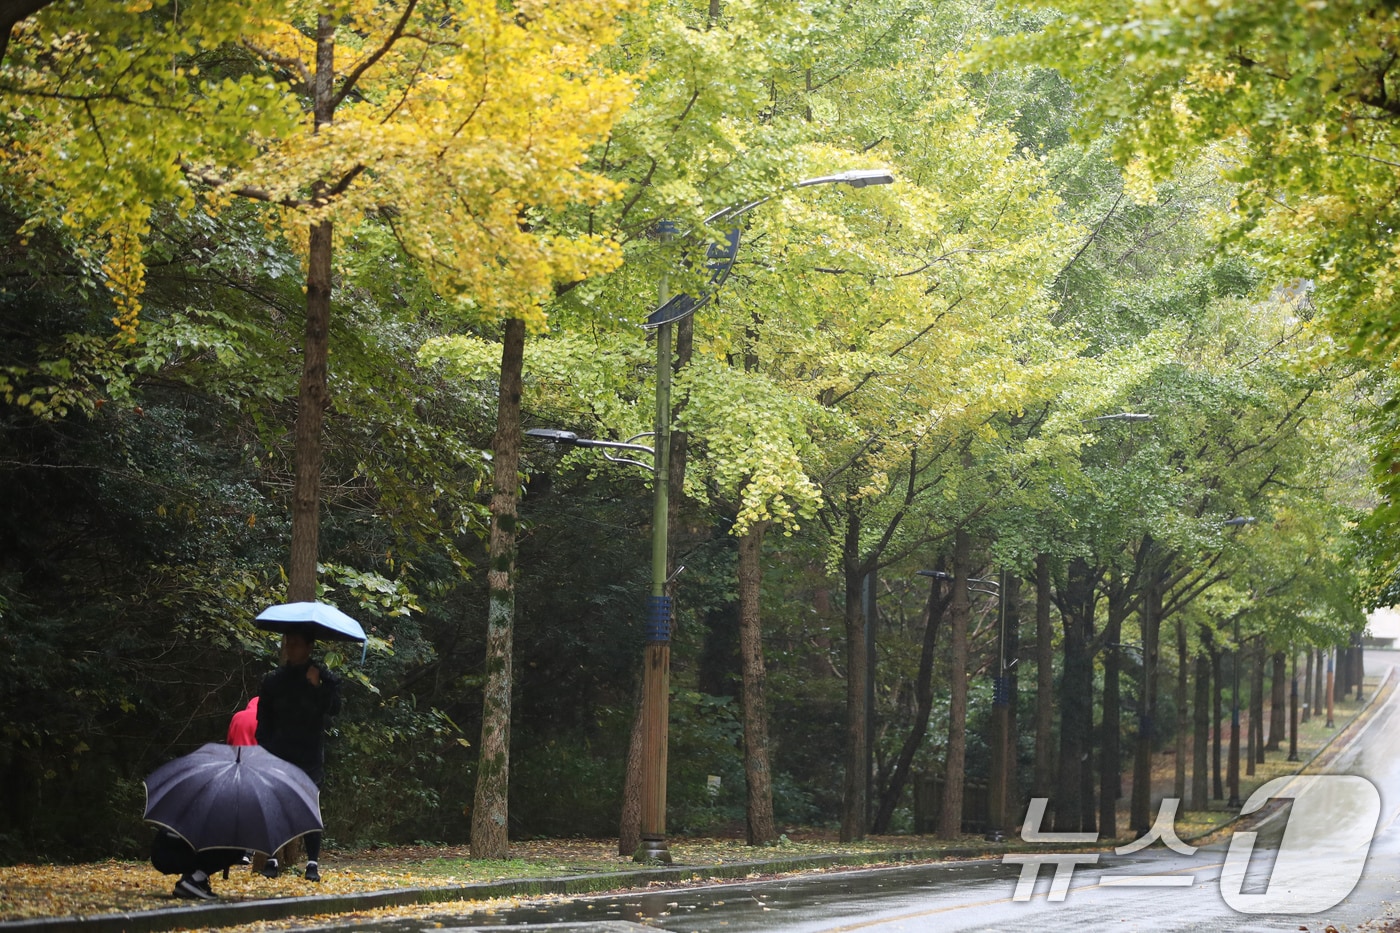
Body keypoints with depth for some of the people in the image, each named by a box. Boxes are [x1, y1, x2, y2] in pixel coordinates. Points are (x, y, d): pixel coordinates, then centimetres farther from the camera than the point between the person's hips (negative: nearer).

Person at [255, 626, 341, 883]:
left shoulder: (324, 677, 2)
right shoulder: (273, 680, 10)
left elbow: (334, 707, -12)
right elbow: (264, 720, 11)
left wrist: (318, 686, -23)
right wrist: (265, 750, 2)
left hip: (310, 754, -2)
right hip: (279, 753, 2)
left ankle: (313, 863, -2)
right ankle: (272, 859, 4)